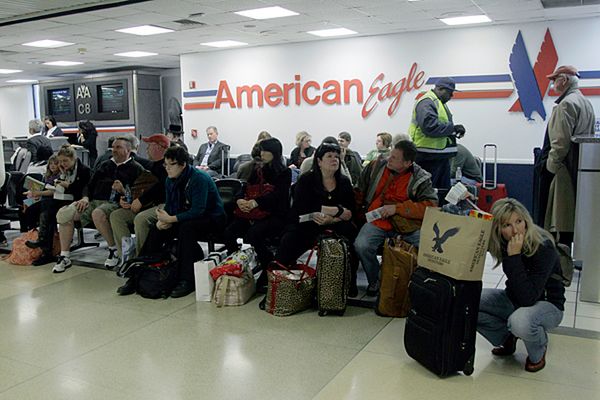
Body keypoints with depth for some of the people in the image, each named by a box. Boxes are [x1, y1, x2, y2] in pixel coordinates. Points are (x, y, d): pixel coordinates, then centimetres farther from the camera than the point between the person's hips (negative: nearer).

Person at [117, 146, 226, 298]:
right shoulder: (171, 180, 1)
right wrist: (163, 219, -16)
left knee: (186, 228, -35)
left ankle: (186, 280, -28)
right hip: (188, 216, 8)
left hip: (211, 218, -8)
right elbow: (170, 205, 7)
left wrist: (170, 219, -31)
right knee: (157, 229, -9)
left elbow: (198, 210, -30)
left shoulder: (199, 178, -24)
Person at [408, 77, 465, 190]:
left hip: (441, 156, 11)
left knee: (444, 190, 15)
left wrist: (454, 131, 6)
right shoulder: (426, 102, -15)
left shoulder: (440, 103, 19)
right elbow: (430, 126, -28)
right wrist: (453, 128, -21)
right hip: (428, 157, -11)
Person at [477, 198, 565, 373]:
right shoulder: (501, 244, -12)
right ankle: (507, 338, 9)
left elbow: (527, 298, -36)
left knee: (520, 322, -40)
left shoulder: (544, 248, -29)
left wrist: (514, 256, -38)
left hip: (547, 304, -5)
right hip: (514, 299, 5)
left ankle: (539, 348, -1)